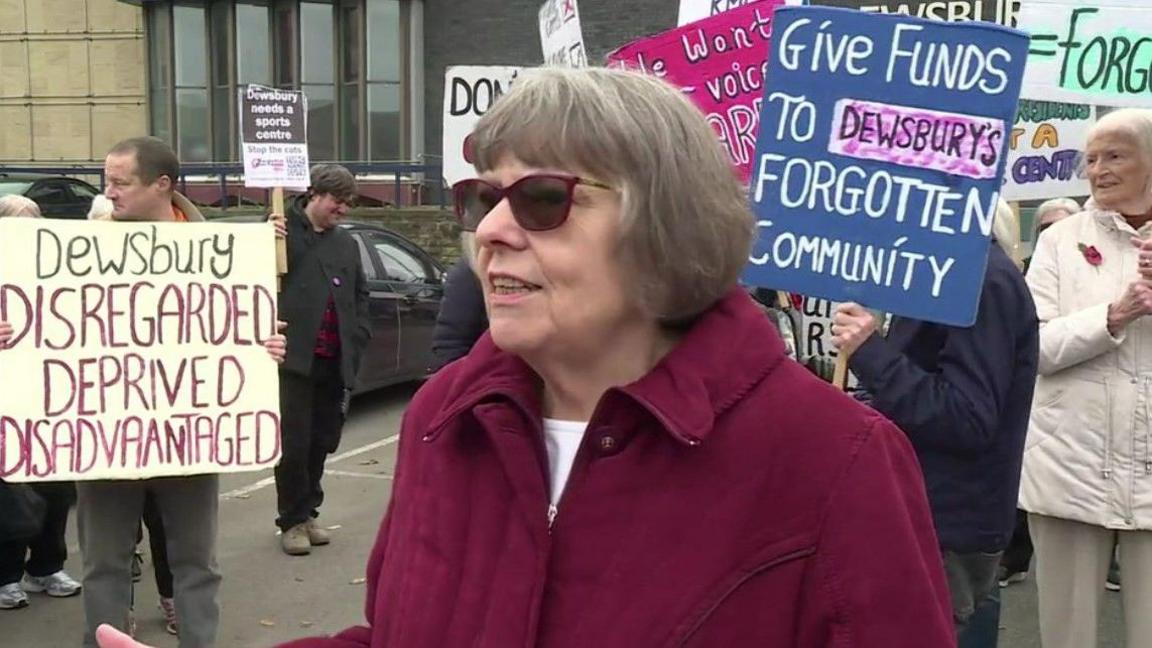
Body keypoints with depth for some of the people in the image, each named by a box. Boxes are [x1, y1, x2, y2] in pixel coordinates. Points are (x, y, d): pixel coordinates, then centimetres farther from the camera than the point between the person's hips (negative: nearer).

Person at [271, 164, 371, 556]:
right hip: (295, 359, -6)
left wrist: (358, 337, 8)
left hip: (335, 361, 6)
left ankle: (307, 513, 25)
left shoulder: (346, 244, 18)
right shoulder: (282, 231, -2)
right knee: (294, 443, -3)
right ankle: (292, 521, 10)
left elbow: (360, 295, 22)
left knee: (322, 443, 11)